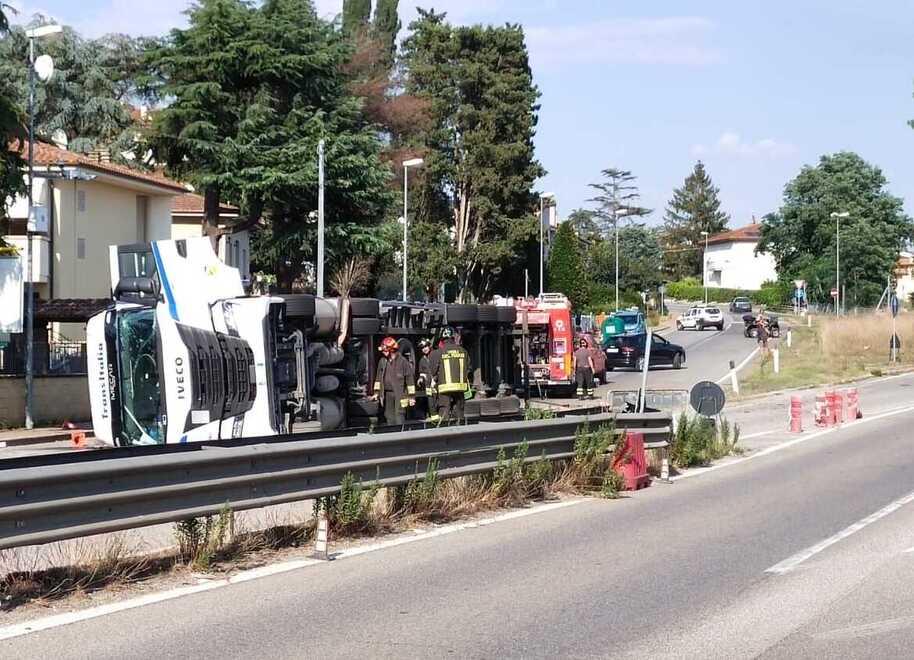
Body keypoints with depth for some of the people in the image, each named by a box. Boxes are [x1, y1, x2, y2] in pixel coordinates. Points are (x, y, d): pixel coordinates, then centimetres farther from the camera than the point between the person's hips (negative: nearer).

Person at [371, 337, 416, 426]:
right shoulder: (382, 361, 9)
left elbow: (410, 379, -5)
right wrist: (376, 392, 16)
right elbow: (378, 377, 20)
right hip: (387, 394, 6)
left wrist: (411, 396, -6)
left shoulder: (403, 361, -7)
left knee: (399, 418, -10)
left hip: (399, 394, -6)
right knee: (389, 418, 9)